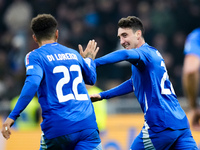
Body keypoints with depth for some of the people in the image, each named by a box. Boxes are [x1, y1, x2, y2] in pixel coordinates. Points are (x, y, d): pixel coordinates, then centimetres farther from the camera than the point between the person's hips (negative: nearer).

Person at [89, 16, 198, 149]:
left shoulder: (145, 52, -7)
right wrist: (102, 95, 34)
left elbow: (125, 54, -31)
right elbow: (134, 83, 33)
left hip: (161, 126, -8)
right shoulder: (153, 53, 21)